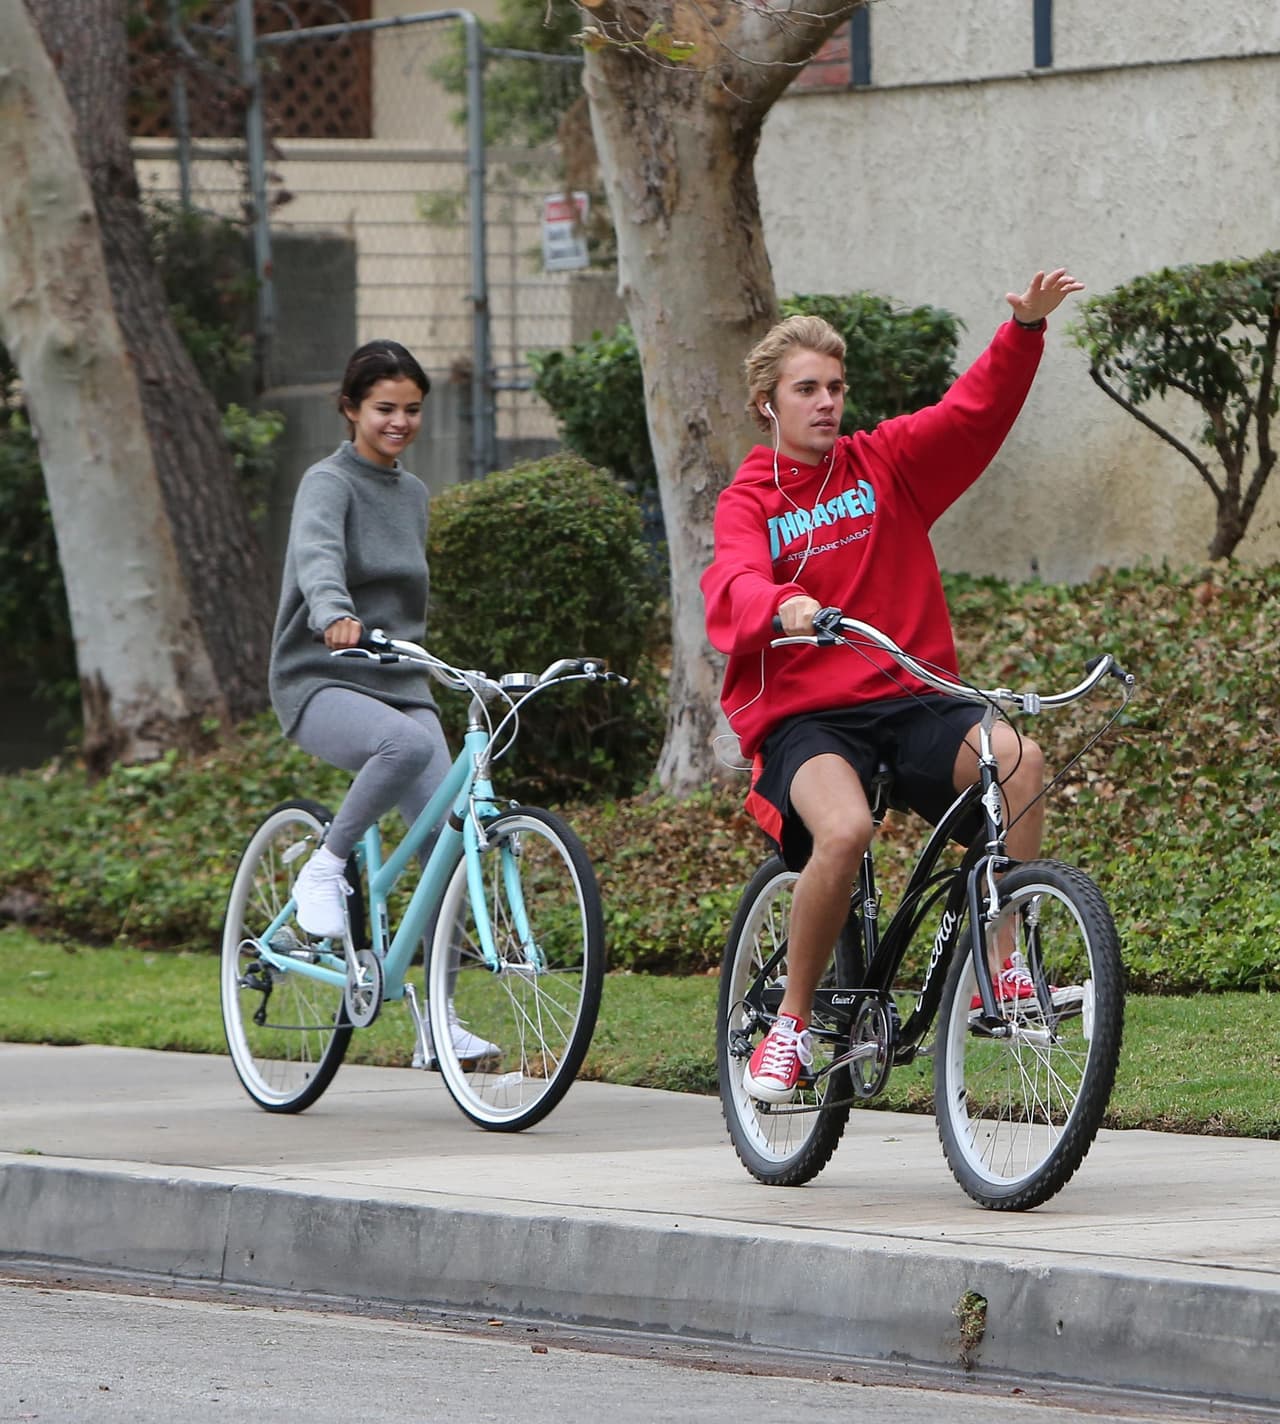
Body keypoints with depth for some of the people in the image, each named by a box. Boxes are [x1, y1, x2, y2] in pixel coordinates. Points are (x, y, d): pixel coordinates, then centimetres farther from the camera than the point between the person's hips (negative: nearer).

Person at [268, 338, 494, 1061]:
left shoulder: (413, 493, 16)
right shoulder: (330, 483, -7)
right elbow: (317, 554, -29)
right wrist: (334, 616, -49)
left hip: (399, 683, 7)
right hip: (322, 683, -7)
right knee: (410, 743, -39)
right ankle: (325, 867, -17)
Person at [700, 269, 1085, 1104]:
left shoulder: (886, 464, 12)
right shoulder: (749, 500, 4)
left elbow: (977, 410, 0)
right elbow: (733, 586, -17)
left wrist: (1026, 331, -18)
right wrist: (781, 606, -40)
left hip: (907, 698, 3)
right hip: (802, 715, -3)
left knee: (1017, 757, -29)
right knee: (845, 830, -34)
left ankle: (1006, 970, -20)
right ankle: (794, 1020, -13)